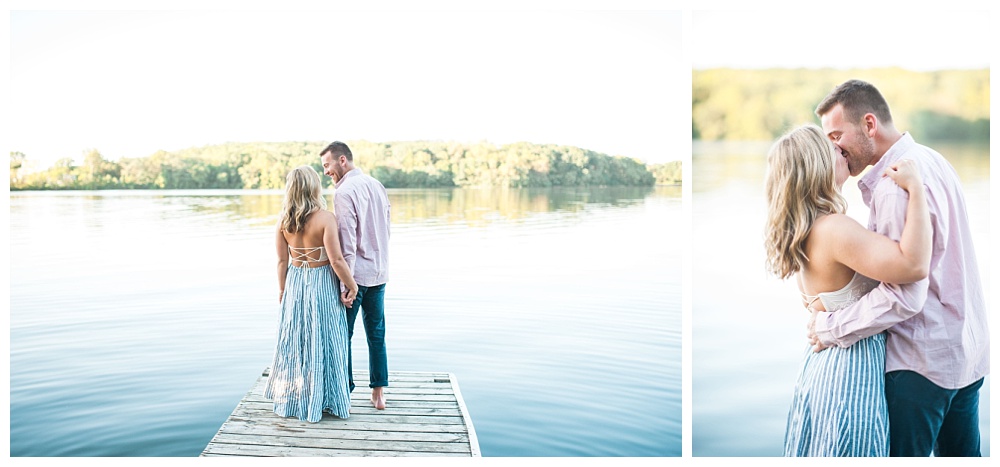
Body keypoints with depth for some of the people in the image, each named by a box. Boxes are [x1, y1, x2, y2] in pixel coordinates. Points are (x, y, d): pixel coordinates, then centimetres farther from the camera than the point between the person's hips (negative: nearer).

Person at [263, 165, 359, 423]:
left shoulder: (284, 220, -5)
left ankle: (293, 400, 27)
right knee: (323, 342, 7)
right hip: (322, 284, -4)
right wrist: (351, 286, -8)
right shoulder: (325, 218, -19)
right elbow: (336, 260, -20)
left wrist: (282, 289, 15)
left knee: (295, 341, 16)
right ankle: (326, 401, 17)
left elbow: (282, 261, 2)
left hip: (295, 284, 4)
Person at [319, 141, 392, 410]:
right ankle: (378, 393, 17)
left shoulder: (345, 191, -14)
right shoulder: (377, 186, 10)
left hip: (355, 273, -7)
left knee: (342, 334, 5)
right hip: (379, 272, 7)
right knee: (376, 333, 12)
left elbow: (347, 241, -19)